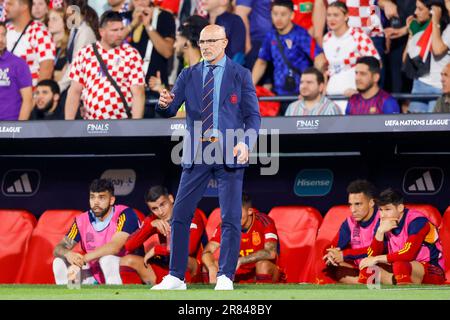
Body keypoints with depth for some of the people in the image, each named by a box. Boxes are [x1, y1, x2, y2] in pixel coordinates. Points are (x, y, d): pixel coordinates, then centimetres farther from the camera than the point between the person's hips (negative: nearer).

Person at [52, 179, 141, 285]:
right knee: (60, 262, -11)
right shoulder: (82, 220, 1)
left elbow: (115, 247, -26)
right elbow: (58, 249, -3)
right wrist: (68, 254, -29)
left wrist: (82, 259, -33)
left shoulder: (125, 215, -12)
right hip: (95, 279, 5)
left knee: (107, 258, -33)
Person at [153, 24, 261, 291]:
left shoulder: (241, 75, 3)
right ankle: (176, 277, 6)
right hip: (196, 154, 3)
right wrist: (165, 104, -21)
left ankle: (226, 278, 5)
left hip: (229, 154, -3)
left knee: (231, 218, -3)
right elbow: (171, 110, 4)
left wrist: (246, 143, -18)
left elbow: (253, 115, 0)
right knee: (180, 215, 0)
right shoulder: (189, 76, 10)